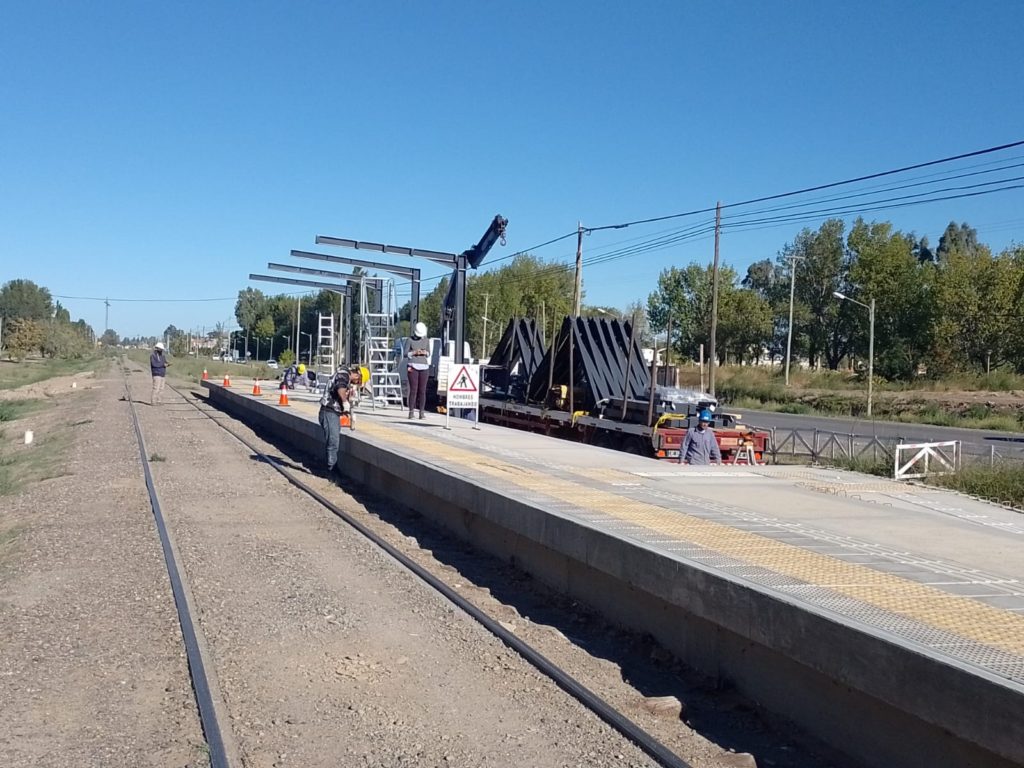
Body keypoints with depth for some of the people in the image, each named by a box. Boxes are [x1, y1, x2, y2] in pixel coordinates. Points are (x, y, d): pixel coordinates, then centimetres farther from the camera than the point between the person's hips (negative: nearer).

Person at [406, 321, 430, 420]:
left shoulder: (426, 340, 10)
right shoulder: (410, 339, 2)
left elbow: (429, 354, 15)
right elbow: (405, 354, 2)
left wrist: (425, 353, -8)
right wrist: (414, 353, -14)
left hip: (423, 366, 3)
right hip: (412, 366, -3)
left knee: (422, 390, -1)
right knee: (413, 390, -8)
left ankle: (421, 413, 3)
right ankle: (411, 412, -3)